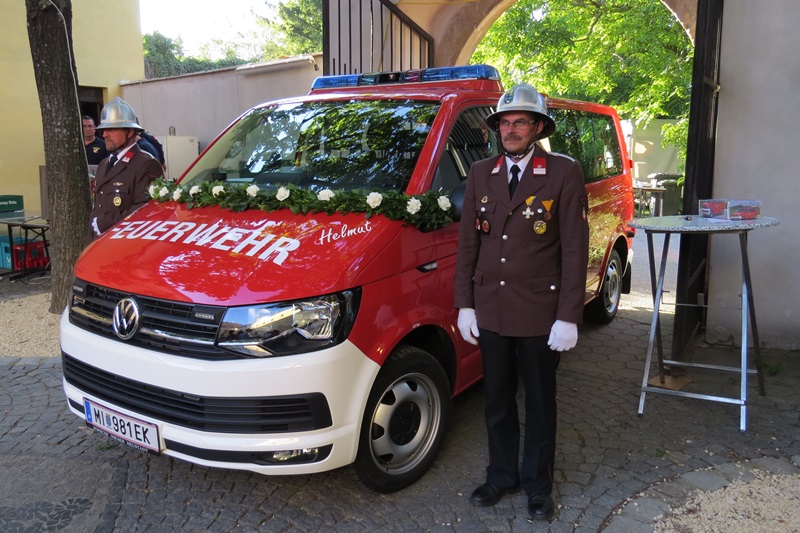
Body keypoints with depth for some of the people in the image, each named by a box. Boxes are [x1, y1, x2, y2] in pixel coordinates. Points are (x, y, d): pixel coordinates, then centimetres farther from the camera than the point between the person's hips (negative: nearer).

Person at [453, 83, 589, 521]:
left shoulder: (564, 174, -7)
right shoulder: (481, 174, 5)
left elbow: (575, 250, -9)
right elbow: (468, 243, 7)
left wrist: (568, 318, -12)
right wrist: (464, 305, 3)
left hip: (539, 312, -3)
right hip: (490, 309, 4)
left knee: (540, 403, 14)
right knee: (497, 400, 17)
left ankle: (538, 484, 33)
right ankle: (501, 475, 36)